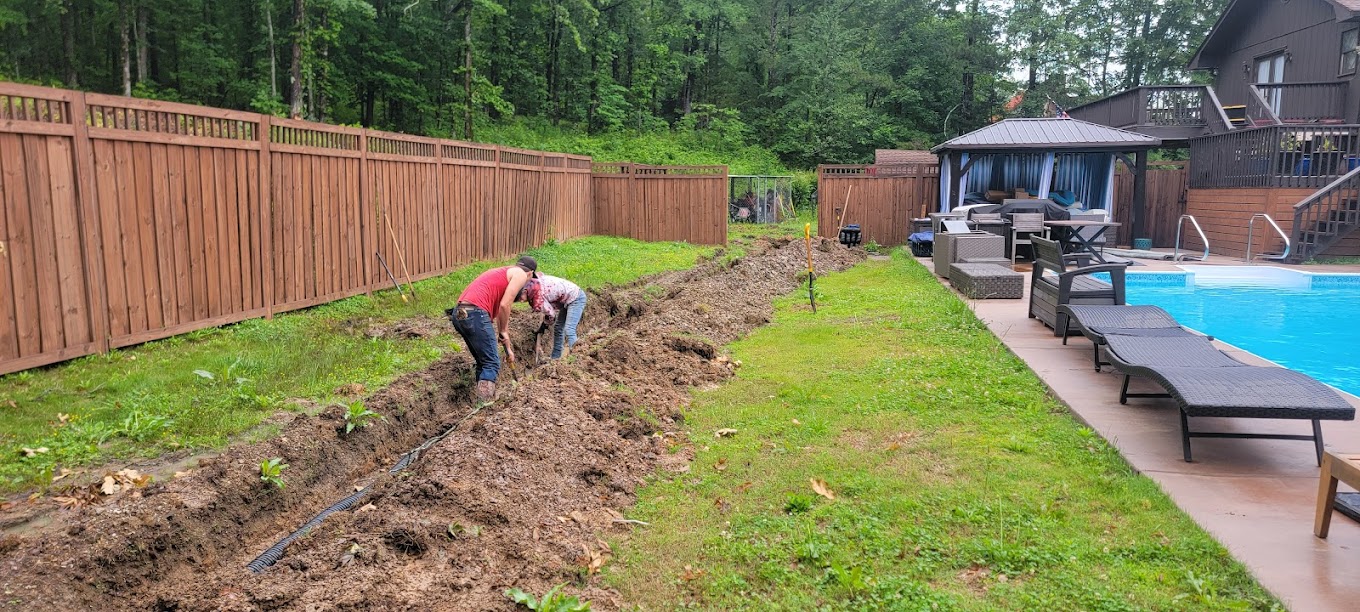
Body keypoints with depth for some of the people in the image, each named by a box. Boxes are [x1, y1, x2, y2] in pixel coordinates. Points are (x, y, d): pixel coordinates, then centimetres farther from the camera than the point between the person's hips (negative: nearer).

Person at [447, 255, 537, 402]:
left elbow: (498, 310, 35)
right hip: (475, 314, -9)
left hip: (459, 314, 9)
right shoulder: (520, 274, 6)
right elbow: (504, 306, -7)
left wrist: (508, 348, 37)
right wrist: (503, 331, 9)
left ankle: (482, 402, 22)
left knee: (483, 362, 19)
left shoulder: (502, 274, 32)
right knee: (492, 364, -4)